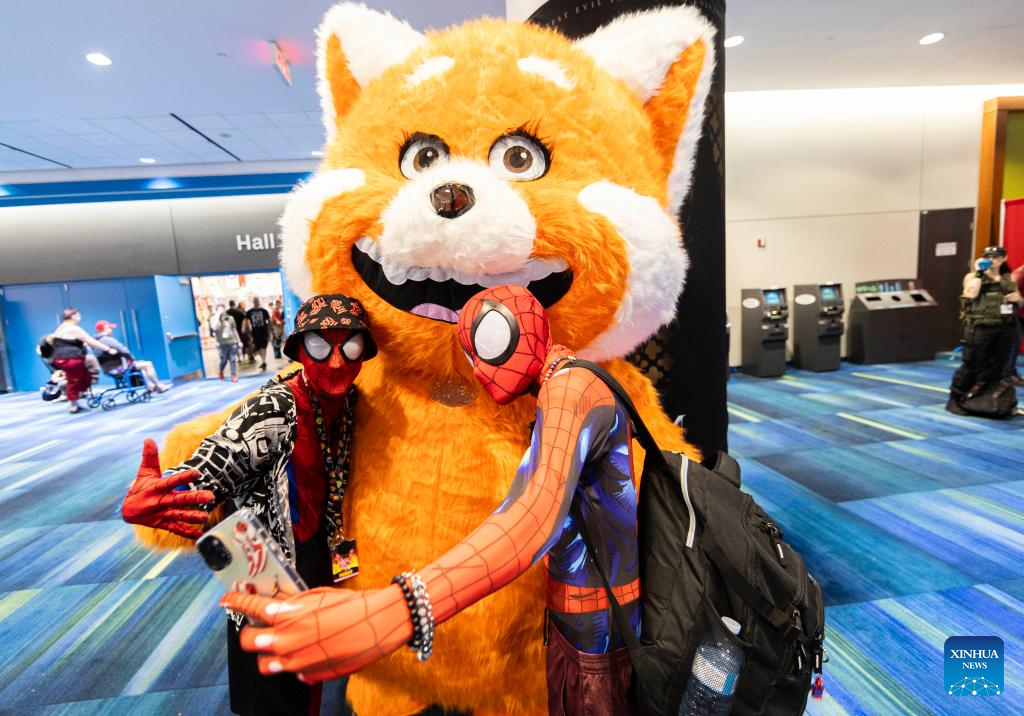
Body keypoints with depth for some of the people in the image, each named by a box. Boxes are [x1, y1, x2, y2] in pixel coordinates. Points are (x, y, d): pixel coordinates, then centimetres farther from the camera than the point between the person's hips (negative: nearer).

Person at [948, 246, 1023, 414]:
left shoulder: (1009, 279, 15)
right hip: (980, 327, -5)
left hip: (1004, 329, 5)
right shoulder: (973, 276, 2)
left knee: (996, 368, 11)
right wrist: (979, 272, -13)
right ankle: (954, 400, 2)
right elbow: (970, 294, -16)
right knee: (971, 365, -6)